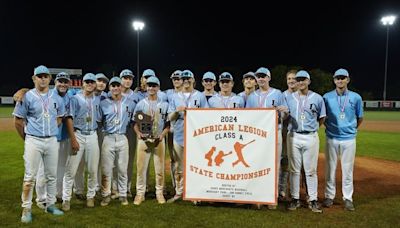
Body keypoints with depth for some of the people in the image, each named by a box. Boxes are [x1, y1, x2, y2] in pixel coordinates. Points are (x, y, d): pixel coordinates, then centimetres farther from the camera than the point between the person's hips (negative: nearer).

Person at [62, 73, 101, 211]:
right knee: (71, 170, -4)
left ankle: (91, 196, 21)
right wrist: (73, 139, -14)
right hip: (78, 135, -3)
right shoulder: (75, 99, 1)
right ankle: (66, 199, 6)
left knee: (93, 169, 6)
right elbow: (69, 118, -6)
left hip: (93, 136, 3)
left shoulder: (98, 100, 13)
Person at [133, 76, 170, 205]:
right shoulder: (140, 104, 6)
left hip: (159, 140, 0)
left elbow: (168, 124, 5)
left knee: (160, 168, 5)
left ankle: (159, 192, 18)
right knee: (141, 167, 1)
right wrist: (138, 133, -11)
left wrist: (162, 135, -10)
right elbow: (135, 122, 7)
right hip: (143, 139, 0)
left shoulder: (164, 104, 5)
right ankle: (140, 193, 13)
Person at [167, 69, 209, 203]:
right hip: (179, 135, 2)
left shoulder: (200, 96, 7)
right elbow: (170, 117, 10)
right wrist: (177, 111, -9)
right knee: (179, 166, 6)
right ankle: (178, 192, 17)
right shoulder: (175, 97, 13)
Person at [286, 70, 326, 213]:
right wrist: (294, 127, 3)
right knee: (294, 169, 7)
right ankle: (295, 199, 17)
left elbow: (322, 118, 11)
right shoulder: (289, 98, 6)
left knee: (311, 170, 4)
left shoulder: (317, 98, 2)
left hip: (311, 137, -1)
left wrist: (312, 127, 7)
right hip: (293, 137, 2)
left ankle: (313, 200, 14)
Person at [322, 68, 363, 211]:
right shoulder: (327, 97, 1)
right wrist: (329, 127, 3)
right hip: (332, 139, 0)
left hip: (349, 139, 0)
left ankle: (348, 198, 18)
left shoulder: (356, 97, 1)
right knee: (330, 169, 8)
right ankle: (329, 196, 20)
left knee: (348, 170, 6)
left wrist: (351, 129, 10)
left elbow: (360, 118, 11)